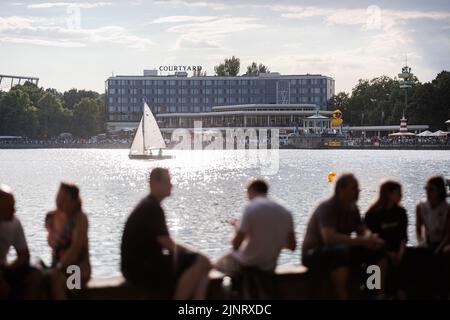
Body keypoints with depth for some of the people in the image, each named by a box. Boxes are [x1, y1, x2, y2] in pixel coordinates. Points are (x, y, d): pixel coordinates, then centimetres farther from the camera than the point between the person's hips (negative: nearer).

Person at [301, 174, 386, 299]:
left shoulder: (352, 208, 3)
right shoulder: (327, 208, -22)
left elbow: (362, 230, 8)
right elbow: (329, 238, -36)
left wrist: (370, 238, -19)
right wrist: (362, 241, -35)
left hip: (342, 251, 8)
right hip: (314, 255, -8)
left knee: (379, 249, -5)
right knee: (340, 251, -40)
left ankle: (381, 295, -4)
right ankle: (342, 297, -37)